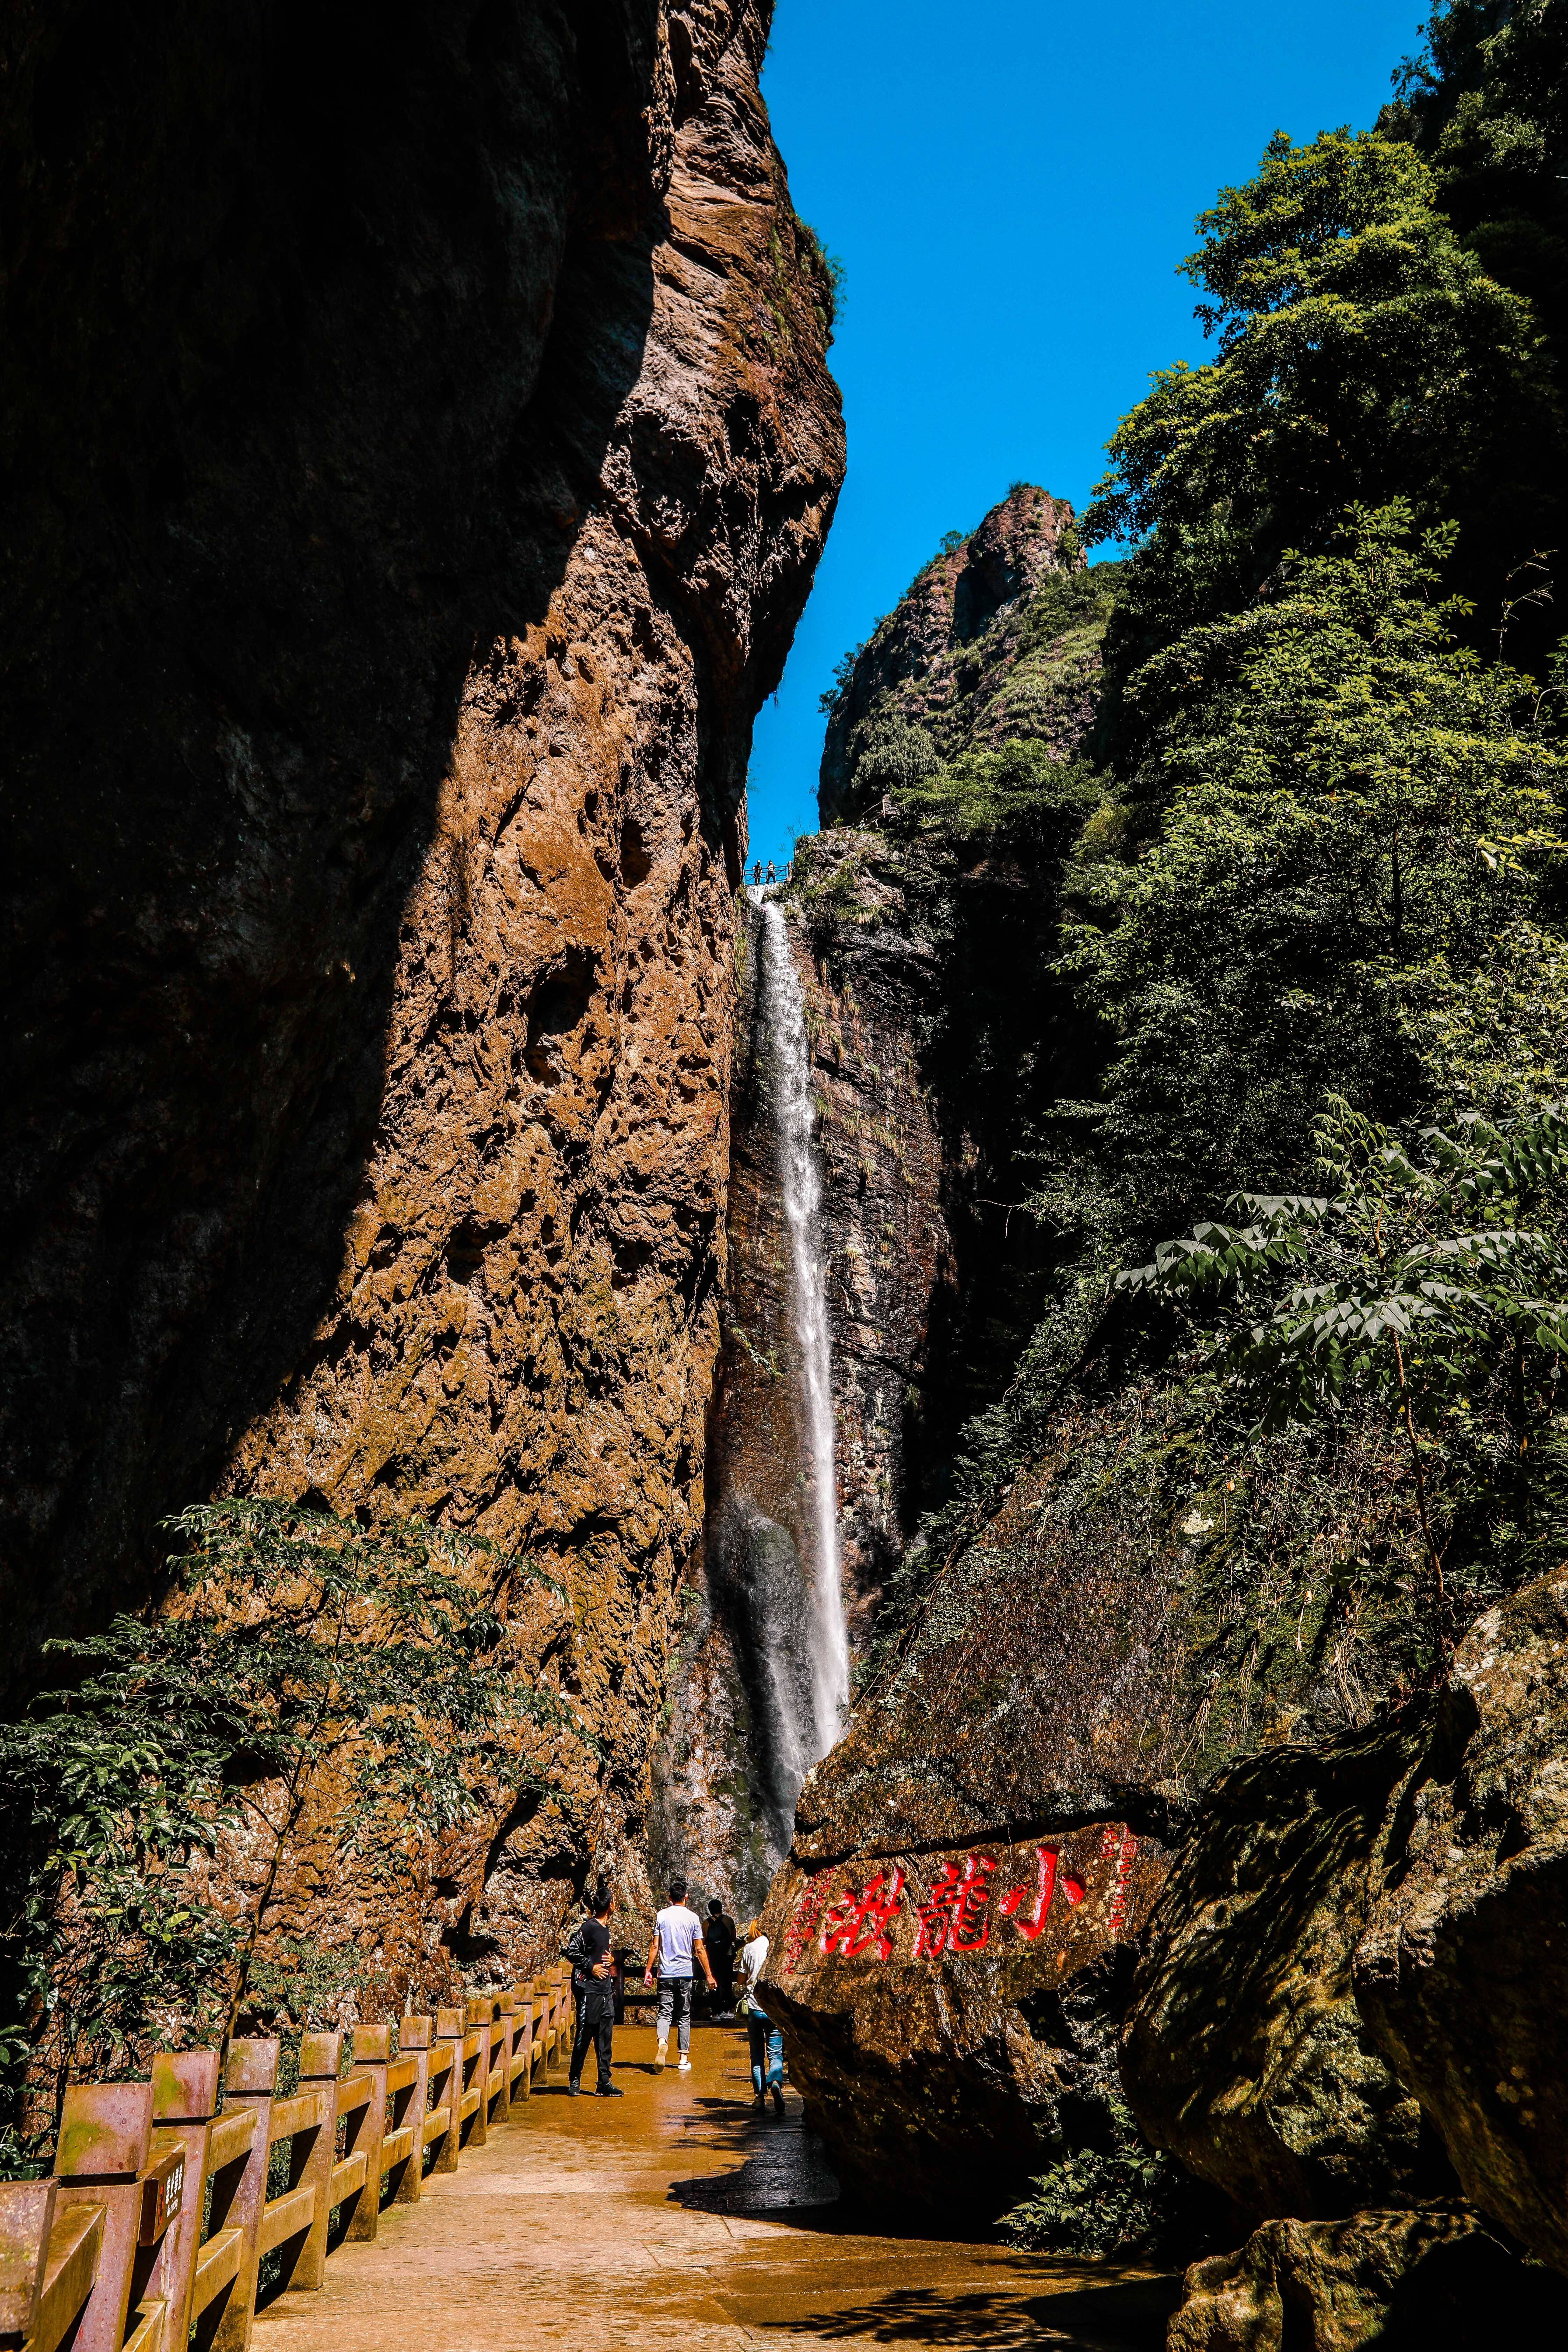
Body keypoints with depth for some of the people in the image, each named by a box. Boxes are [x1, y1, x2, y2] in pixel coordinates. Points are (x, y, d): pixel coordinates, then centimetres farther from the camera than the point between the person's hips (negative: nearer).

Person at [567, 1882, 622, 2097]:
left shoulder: (606, 1928, 14)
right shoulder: (589, 1928, -11)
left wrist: (612, 1959, 8)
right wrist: (591, 1967, -12)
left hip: (606, 1991, 8)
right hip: (589, 1990, -8)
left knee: (606, 2038, 7)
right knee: (583, 2037, 0)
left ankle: (604, 2083, 11)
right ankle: (575, 2081, 13)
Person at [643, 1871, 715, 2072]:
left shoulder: (662, 1916, 0)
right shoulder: (693, 1918, 0)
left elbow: (655, 1946, -2)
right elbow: (700, 1950, 0)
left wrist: (648, 1970, 6)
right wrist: (709, 1976, 6)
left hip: (666, 1974, 0)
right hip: (686, 1974, 0)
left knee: (664, 2012, 2)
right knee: (684, 2016, 10)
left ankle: (662, 2041, -27)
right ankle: (684, 2059, 10)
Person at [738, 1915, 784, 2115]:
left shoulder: (748, 1948, 2)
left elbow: (741, 1980, 5)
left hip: (752, 2006, 1)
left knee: (757, 2054, 14)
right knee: (775, 2053, 0)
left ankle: (760, 2096, 12)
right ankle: (776, 2082, -28)